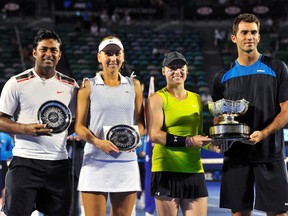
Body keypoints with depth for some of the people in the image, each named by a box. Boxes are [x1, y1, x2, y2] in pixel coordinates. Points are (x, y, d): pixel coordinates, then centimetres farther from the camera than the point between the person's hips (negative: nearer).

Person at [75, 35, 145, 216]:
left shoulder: (134, 85, 12)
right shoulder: (89, 86, 4)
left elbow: (141, 122, 14)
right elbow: (79, 125, 1)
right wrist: (97, 142, -17)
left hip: (127, 162, 3)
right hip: (95, 162, -3)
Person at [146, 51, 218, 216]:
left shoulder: (196, 99, 17)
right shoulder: (157, 99, -1)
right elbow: (154, 135, -12)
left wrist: (210, 144, 2)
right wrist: (187, 141, -19)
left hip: (194, 169, 5)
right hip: (166, 169, -5)